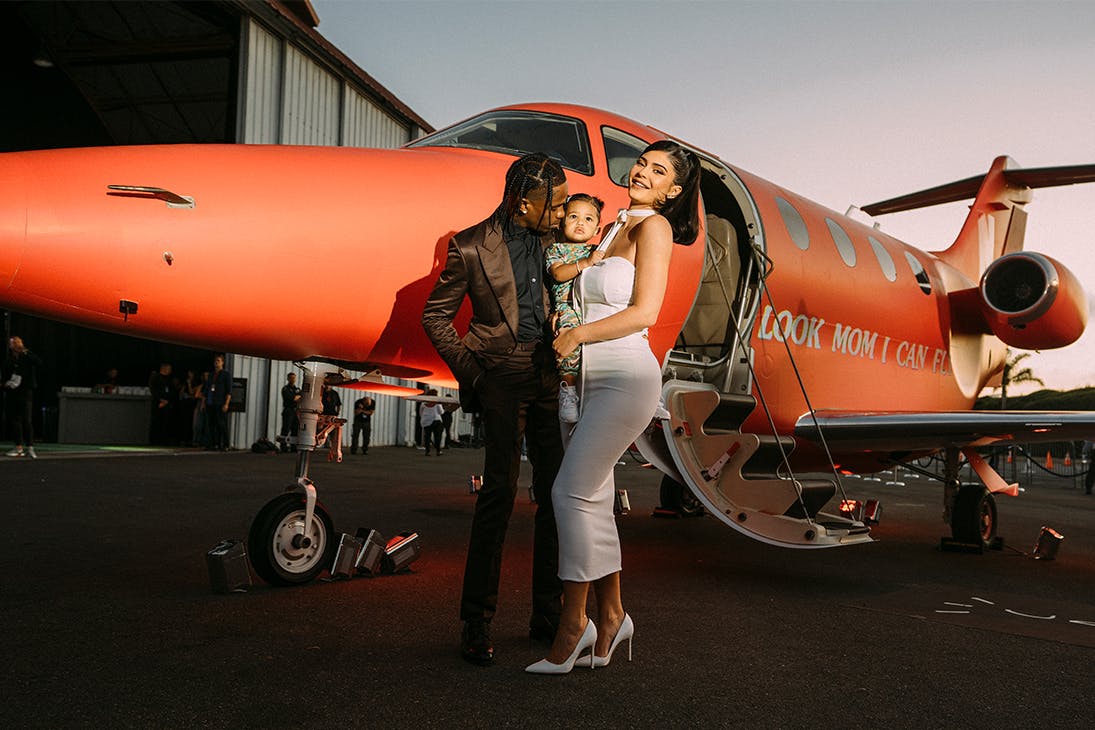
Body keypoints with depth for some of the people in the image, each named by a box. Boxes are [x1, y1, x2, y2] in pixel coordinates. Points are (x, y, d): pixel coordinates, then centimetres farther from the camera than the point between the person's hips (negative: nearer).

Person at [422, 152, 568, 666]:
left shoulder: (554, 241, 8)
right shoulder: (470, 248, -5)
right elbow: (435, 315, 2)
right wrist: (469, 372, -4)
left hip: (550, 375, 5)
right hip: (503, 374, -5)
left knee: (557, 494, 5)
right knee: (499, 492, -11)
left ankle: (547, 614, 17)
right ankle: (476, 621, 0)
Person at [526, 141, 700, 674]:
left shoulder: (654, 227, -4)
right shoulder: (614, 230, 19)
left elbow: (645, 312, -13)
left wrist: (576, 335, -8)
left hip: (626, 377, -8)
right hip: (590, 379, 8)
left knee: (573, 491, -11)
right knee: (592, 498, 6)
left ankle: (573, 622, -2)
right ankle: (611, 615, 17)